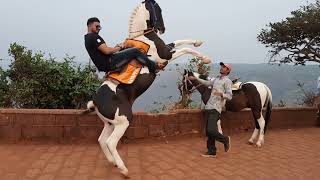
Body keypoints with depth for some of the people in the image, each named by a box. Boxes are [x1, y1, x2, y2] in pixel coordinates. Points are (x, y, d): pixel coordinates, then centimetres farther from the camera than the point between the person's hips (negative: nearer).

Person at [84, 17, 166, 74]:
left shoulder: (88, 38, 22)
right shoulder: (93, 37, -11)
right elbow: (106, 51, -21)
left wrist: (116, 47, 10)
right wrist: (119, 47, -4)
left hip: (104, 66, 11)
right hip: (109, 64, -11)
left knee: (125, 49, 19)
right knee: (135, 51, -14)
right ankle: (155, 66, -1)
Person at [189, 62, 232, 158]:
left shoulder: (227, 81, -4)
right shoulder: (216, 79, 19)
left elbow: (229, 96, -12)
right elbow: (207, 83, 34)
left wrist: (221, 94, -30)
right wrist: (196, 78, 32)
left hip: (215, 109, -8)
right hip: (209, 107, 8)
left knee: (211, 130, -16)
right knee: (209, 131, 8)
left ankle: (225, 139, 11)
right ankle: (211, 151, 18)